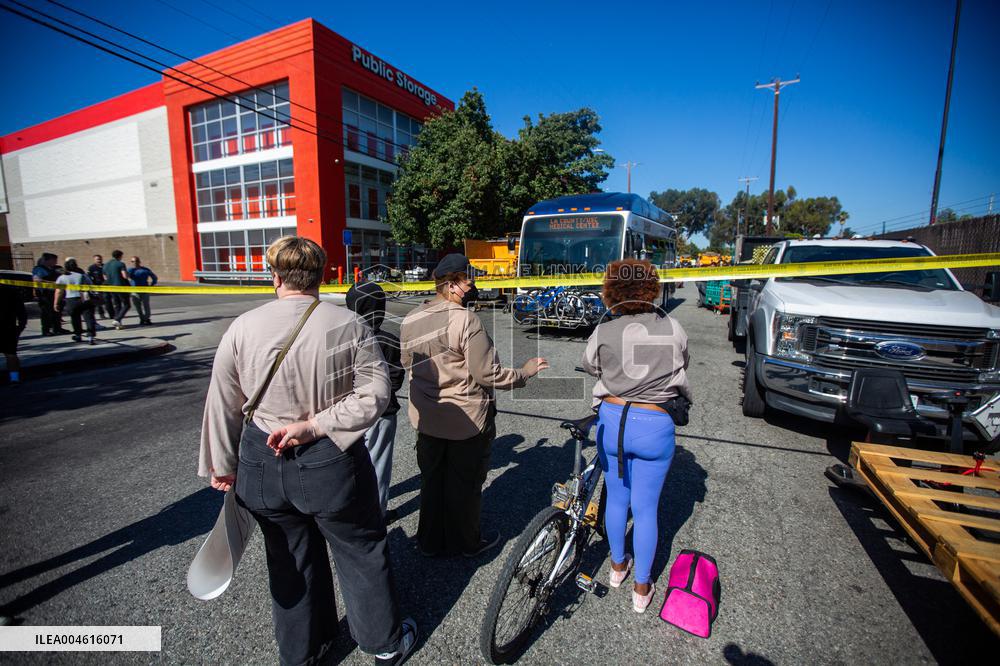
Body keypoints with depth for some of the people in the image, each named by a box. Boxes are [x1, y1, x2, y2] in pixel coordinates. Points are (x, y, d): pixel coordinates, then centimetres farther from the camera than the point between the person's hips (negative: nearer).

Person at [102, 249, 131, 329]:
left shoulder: (106, 265, 12)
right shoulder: (120, 264, -9)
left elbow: (105, 278, 18)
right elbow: (125, 276, -20)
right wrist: (128, 274, 1)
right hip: (121, 287, -7)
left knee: (116, 306, 13)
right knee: (126, 305, 0)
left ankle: (118, 324, 12)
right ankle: (117, 320, -17)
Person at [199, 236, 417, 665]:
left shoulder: (243, 328, -7)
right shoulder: (349, 325, -13)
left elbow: (222, 405, 0)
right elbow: (374, 394, -17)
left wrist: (221, 465, 11)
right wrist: (314, 426, -15)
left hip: (263, 466, 3)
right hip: (331, 463, -2)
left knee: (290, 560, 23)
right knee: (361, 553, 18)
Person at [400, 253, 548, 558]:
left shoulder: (410, 319, -2)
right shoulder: (466, 320, -24)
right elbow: (488, 374, -23)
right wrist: (526, 371, -8)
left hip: (425, 417, 6)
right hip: (466, 418, -6)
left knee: (432, 479, 21)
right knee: (464, 484, 14)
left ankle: (430, 541, 38)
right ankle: (466, 542, 35)